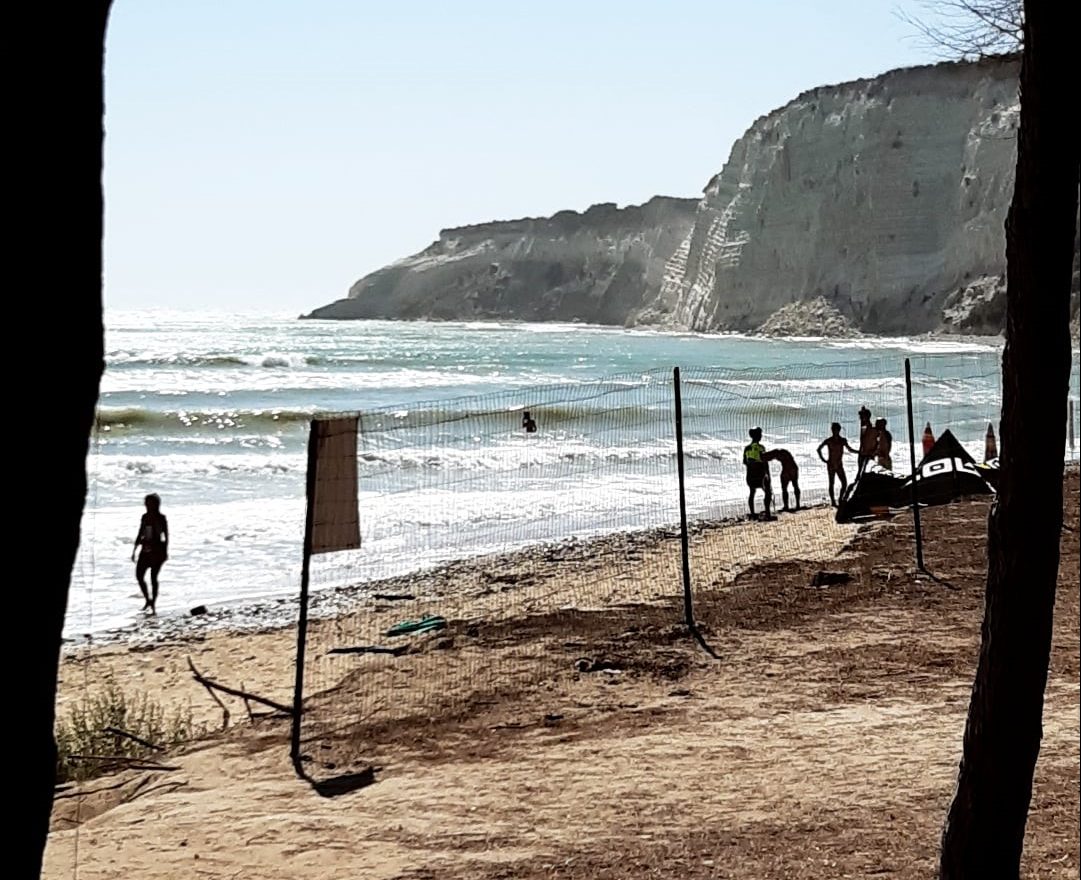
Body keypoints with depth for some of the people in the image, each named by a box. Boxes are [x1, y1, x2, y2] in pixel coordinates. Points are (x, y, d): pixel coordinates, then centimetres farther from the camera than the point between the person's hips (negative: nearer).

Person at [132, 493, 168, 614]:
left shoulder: (161, 518, -4)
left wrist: (166, 551, -10)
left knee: (153, 577, -7)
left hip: (157, 550, -5)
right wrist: (134, 550, 14)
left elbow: (166, 535, -4)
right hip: (145, 549, 5)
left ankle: (153, 605, 0)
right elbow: (140, 535, 16)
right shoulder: (145, 517, 10)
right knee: (139, 575, -1)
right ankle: (148, 600, 17)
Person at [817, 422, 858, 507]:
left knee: (844, 483, -5)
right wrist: (823, 459, 0)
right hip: (831, 465, -3)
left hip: (839, 465, 3)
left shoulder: (843, 440, 4)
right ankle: (833, 501, 5)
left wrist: (859, 452, 5)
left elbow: (849, 449, 17)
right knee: (831, 483, 1)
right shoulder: (828, 441, -4)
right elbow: (819, 449, 7)